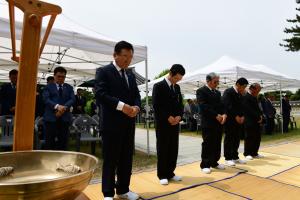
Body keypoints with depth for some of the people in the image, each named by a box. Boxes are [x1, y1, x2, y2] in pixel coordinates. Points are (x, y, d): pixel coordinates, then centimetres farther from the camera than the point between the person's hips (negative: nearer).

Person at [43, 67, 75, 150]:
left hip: (64, 117, 2)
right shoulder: (48, 87, 11)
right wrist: (57, 106, -21)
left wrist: (64, 107, -15)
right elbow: (46, 99, -5)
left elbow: (72, 99, 2)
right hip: (51, 117, -2)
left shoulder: (69, 87, 17)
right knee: (49, 141, 0)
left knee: (63, 141, 3)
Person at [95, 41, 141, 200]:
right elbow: (100, 94, -16)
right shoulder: (103, 71, -4)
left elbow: (136, 95, 13)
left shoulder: (131, 75, 16)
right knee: (110, 159, 4)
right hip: (111, 123, -6)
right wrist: (121, 105, -22)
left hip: (128, 123, 7)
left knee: (127, 159, 13)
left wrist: (136, 107, -9)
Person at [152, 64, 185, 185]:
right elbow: (156, 105, -14)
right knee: (162, 150, 3)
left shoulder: (177, 88, 13)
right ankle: (162, 175, 15)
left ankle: (170, 173, 22)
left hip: (175, 123, 6)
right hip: (162, 123, -6)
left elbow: (180, 104, 14)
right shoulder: (158, 86, -7)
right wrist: (168, 117, -17)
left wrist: (179, 116, -4)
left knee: (173, 149, 9)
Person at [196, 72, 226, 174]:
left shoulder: (218, 92, 18)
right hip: (208, 123, -7)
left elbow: (221, 105, 15)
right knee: (207, 144, -1)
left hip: (219, 122, 7)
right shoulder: (201, 91, -7)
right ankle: (205, 165, 10)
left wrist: (224, 114, -6)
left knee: (217, 144, 11)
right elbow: (203, 106, -16)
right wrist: (216, 115, -18)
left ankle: (214, 162, 24)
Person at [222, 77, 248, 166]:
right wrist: (236, 116, -18)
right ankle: (228, 158, 9)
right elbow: (228, 106, -19)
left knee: (237, 139, 11)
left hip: (238, 119, 8)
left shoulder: (240, 94, 14)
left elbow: (241, 106, 16)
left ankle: (235, 157, 21)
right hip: (230, 119, -8)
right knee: (229, 139, 0)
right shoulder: (228, 92, -11)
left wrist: (242, 116, -1)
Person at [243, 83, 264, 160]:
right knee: (249, 138, 0)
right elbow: (249, 110, -19)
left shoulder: (254, 97, 15)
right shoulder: (246, 97, -14)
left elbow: (257, 108, 20)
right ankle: (247, 154, 11)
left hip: (257, 121, 9)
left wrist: (260, 115, 2)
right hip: (249, 122, -9)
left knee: (257, 138, 11)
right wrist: (258, 117, -14)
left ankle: (254, 153, 21)